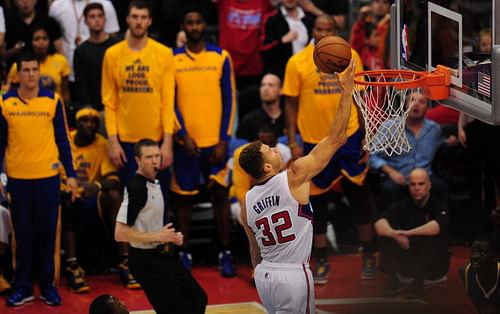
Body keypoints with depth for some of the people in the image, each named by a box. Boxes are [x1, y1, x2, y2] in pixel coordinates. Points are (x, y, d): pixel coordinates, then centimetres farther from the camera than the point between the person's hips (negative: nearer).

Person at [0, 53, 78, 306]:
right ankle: (22, 287, 15)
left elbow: (62, 140, 5)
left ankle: (47, 285, 15)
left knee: (47, 232, 5)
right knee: (23, 233, 6)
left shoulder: (53, 100, 1)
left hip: (48, 176, 0)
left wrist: (71, 174, 1)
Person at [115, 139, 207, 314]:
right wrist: (157, 237, -22)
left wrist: (170, 237, 6)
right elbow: (120, 234, -24)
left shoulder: (154, 183, 9)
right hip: (146, 260, -10)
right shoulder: (136, 188, -20)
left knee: (198, 299, 13)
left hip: (162, 256, 10)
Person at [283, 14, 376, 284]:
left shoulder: (351, 57, -2)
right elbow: (291, 104, -1)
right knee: (318, 202, 8)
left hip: (348, 137, 1)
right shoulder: (298, 62, -5)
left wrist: (367, 137, 3)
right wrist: (293, 142, -6)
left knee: (358, 196, 8)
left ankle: (368, 256, 20)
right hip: (314, 140, -1)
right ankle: (321, 262, 18)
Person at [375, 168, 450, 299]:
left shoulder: (438, 205, -13)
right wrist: (394, 234, -42)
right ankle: (392, 279, -13)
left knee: (432, 238, -33)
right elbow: (379, 223, -20)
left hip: (434, 264, -3)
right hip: (408, 262, 3)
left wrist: (409, 233, -46)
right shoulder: (402, 205, -4)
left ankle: (418, 282, -21)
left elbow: (437, 226, -35)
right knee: (385, 234, -19)